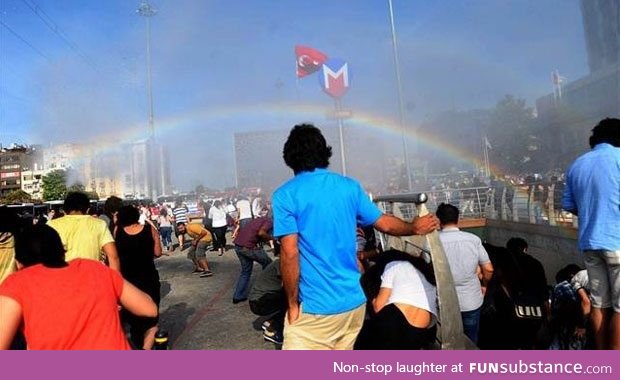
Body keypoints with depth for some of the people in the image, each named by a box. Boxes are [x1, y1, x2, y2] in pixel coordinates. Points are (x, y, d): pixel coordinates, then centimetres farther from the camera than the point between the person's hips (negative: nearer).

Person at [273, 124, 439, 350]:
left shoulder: (285, 195, -11)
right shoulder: (350, 187, 3)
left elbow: (290, 255, -16)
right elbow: (384, 223, 13)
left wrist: (293, 304, -5)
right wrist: (415, 227, 31)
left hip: (315, 308, -5)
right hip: (355, 300, 6)